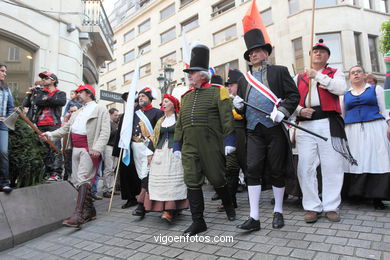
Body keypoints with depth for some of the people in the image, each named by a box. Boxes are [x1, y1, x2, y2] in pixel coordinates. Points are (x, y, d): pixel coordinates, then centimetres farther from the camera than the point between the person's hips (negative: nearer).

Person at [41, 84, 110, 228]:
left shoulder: (100, 109, 1)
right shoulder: (78, 112, 26)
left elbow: (105, 131, -11)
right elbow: (66, 128, 22)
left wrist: (97, 147, -22)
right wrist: (50, 134, 7)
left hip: (89, 148, -8)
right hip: (75, 148, 8)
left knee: (83, 179, -15)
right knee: (77, 180, 9)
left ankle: (77, 215, -16)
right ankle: (90, 210, 20)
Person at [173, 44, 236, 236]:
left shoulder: (217, 91, 2)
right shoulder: (186, 96, 17)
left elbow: (226, 117, -6)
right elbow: (180, 122, 18)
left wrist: (229, 140, -13)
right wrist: (177, 144, 13)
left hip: (211, 145, -4)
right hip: (189, 148, 5)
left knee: (217, 179, 5)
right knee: (192, 182, 2)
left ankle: (228, 204, 36)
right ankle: (198, 222, 14)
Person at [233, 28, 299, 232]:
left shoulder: (279, 71, 9)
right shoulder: (244, 80, 18)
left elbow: (294, 95, 1)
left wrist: (282, 111, -16)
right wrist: (238, 106, -2)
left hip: (275, 129, -2)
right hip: (254, 131, 3)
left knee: (277, 171, 5)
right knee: (253, 170, -5)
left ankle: (278, 212, 24)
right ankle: (254, 217, 2)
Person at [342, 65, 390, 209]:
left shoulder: (376, 89, 11)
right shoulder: (345, 94, 14)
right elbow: (342, 115, 17)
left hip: (374, 129, -1)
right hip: (353, 131, 1)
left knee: (375, 159, -6)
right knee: (355, 161, -1)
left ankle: (377, 197, 0)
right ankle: (355, 193, 6)